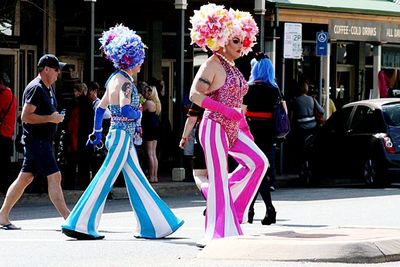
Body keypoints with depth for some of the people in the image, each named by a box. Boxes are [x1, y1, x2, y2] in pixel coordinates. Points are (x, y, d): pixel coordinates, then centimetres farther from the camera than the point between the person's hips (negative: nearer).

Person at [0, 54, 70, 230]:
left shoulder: (48, 89, 17)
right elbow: (25, 116, -21)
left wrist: (56, 117, 13)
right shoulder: (35, 88, -14)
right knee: (54, 177, -12)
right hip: (36, 140, -10)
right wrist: (51, 118, -19)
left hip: (44, 141, 10)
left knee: (25, 178, 11)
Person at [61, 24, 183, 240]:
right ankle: (80, 224, -6)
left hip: (119, 135, 10)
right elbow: (125, 110, -27)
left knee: (137, 181, 11)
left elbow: (100, 108, 18)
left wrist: (97, 132, 25)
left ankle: (152, 225, 15)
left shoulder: (114, 79, 12)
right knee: (105, 181, -7)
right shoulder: (125, 81, -15)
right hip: (122, 136, -10)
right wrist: (138, 113, -7)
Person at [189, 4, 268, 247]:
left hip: (232, 129, 8)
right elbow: (195, 95, -20)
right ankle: (218, 234, 0)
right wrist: (226, 110, -24)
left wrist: (246, 130, 16)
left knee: (258, 161, 0)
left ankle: (222, 198, 9)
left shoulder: (232, 68, 14)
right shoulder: (212, 65, -11)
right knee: (219, 179, -5)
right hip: (215, 127, -8)